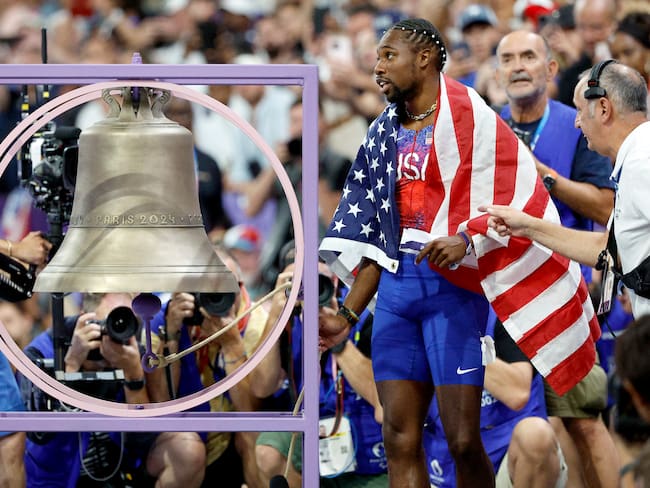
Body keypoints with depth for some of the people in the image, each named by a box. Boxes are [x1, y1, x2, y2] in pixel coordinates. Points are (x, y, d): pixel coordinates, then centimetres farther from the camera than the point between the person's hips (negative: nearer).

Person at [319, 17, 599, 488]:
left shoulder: (469, 118, -4)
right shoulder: (384, 135, 17)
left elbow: (519, 197, -12)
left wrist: (467, 241, -28)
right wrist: (348, 315, 15)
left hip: (451, 285, -7)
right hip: (396, 286, 7)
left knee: (463, 440, -9)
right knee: (400, 440, 2)